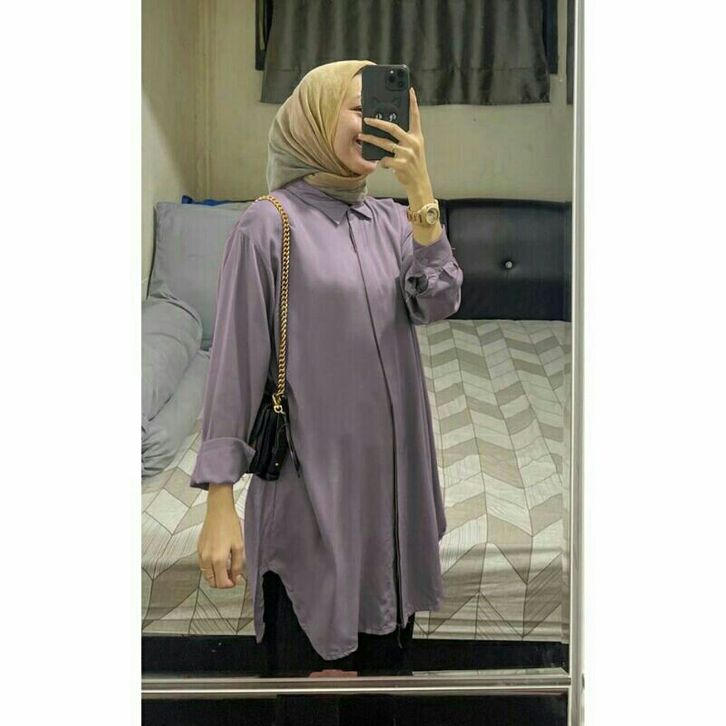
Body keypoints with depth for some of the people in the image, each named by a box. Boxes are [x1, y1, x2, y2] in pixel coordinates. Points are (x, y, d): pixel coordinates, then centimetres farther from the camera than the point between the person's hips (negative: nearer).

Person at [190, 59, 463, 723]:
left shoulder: (392, 220, 8)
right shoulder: (271, 224, -9)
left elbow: (437, 303, -8)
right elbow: (236, 362, -11)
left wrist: (421, 190, -15)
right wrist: (220, 500, -14)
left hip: (393, 474, 6)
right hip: (313, 482, -5)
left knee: (387, 650, 17)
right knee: (319, 662, 4)